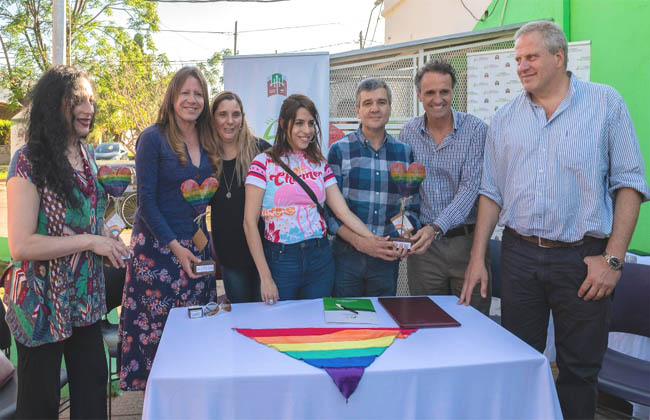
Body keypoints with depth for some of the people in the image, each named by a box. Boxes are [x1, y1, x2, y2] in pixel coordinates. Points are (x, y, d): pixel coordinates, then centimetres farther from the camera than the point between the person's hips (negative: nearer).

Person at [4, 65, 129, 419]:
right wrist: (90, 242, -21)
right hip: (42, 303, -6)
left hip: (85, 297, 7)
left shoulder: (86, 154, 5)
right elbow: (21, 245, -22)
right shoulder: (29, 162, -17)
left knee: (93, 389, 16)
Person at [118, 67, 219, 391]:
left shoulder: (206, 141, 9)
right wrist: (174, 246, -15)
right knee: (156, 328, 1)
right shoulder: (153, 138, -8)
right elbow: (146, 200, -11)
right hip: (157, 247, -5)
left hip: (196, 245, 6)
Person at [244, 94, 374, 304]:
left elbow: (343, 211, 1)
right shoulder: (264, 162, -5)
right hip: (279, 259, -3)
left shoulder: (320, 164, 7)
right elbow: (250, 222, -9)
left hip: (320, 257, 3)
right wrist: (265, 277, -12)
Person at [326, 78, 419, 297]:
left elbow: (412, 206, 13)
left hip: (387, 258, 3)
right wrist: (359, 242, -17)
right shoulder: (340, 150, -2)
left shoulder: (404, 152, 7)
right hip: (346, 256, -2)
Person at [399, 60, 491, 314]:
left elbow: (470, 187, -14)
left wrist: (436, 227, -25)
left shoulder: (475, 129, -6)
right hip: (424, 239, 2)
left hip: (467, 239, -2)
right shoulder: (409, 133, 4)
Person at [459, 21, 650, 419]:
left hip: (583, 258, -2)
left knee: (581, 369, 9)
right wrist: (477, 258, 4)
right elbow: (492, 192, 9)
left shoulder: (606, 103, 0)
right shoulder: (505, 117, 8)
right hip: (519, 255, 3)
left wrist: (613, 258, -10)